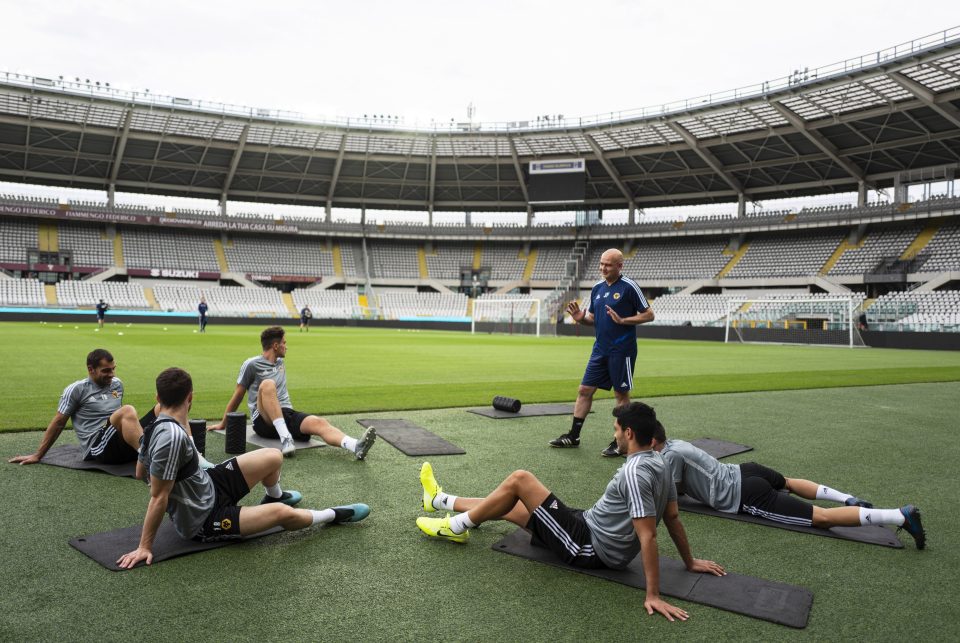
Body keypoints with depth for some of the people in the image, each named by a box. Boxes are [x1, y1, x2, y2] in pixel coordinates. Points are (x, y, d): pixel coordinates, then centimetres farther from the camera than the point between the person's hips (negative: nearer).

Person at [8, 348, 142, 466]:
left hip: (126, 448, 6)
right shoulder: (77, 390, 3)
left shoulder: (117, 384, 18)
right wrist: (38, 455, 11)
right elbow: (58, 423, 8)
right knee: (127, 411, -35)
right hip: (98, 447, -6)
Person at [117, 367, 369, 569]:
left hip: (207, 486, 9)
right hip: (202, 521, -9)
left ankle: (274, 497, 40)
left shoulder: (157, 427, -3)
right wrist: (145, 547, -21)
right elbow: (158, 498, -27)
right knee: (281, 513, -22)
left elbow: (140, 473, 14)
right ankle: (333, 515, 6)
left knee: (273, 457, 5)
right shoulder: (172, 436, -32)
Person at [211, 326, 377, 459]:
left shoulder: (280, 363, 20)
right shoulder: (252, 365, 1)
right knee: (267, 384, -34)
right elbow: (237, 396, 8)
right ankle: (285, 438, -43)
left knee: (319, 422, -27)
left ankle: (356, 447, -53)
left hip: (286, 414, 5)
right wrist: (223, 423, 16)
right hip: (264, 420, -5)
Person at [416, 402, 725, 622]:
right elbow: (673, 517, 9)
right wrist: (690, 562, 20)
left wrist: (653, 595, -30)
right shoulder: (658, 463, 3)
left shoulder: (635, 473, -28)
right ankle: (441, 500, 34)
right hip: (592, 528, 10)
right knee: (509, 506, 17)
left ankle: (455, 527, 7)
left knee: (519, 480, -9)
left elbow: (648, 536, -31)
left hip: (589, 547, -9)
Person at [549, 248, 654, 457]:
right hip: (600, 349, 7)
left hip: (621, 351, -6)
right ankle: (573, 436, 16)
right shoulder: (597, 287, 10)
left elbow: (648, 315, -9)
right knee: (585, 390, 7)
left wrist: (622, 320, -21)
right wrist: (580, 318, -3)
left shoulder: (629, 287, -9)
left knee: (621, 395, 3)